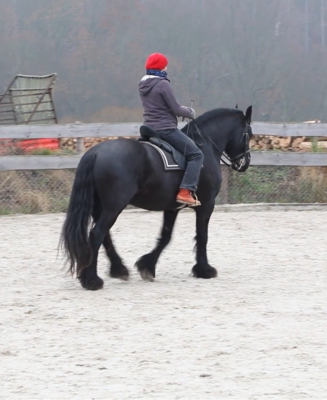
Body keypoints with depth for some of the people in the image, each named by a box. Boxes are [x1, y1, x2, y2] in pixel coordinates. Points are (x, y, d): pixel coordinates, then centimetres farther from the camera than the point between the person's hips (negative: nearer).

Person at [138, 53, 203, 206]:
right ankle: (185, 191, -19)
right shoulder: (163, 84, -16)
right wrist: (190, 112, 6)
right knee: (196, 154, -6)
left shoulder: (143, 85, 10)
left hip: (149, 129, 9)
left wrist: (183, 109, 16)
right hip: (166, 129, -9)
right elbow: (176, 109, -14)